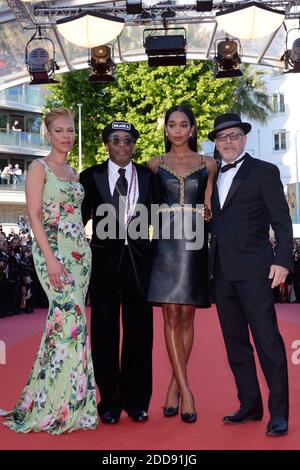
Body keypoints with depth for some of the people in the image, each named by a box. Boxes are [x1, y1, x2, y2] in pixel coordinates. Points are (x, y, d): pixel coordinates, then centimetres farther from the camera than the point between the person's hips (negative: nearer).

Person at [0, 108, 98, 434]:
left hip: (80, 251, 7)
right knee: (71, 317, -16)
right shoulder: (39, 168, -3)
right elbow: (34, 215, -10)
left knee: (68, 318, 4)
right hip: (53, 250, -7)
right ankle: (61, 405, -7)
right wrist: (50, 258, -19)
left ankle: (63, 401, 11)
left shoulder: (72, 172, 18)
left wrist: (85, 251, 11)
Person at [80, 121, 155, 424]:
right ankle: (110, 401, 14)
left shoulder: (147, 177, 8)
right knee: (105, 331, 4)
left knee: (139, 330, 6)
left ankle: (136, 400, 16)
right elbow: (80, 216, 6)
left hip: (138, 259, 1)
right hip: (104, 259, -1)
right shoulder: (91, 176, 6)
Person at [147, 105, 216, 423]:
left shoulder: (207, 164, 10)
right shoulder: (155, 164, 11)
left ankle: (174, 386, 13)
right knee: (171, 316, -7)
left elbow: (209, 208, 8)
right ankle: (186, 391, -6)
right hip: (166, 242, 0)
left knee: (186, 316, 3)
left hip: (195, 241, 1)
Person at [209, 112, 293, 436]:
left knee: (267, 340, -7)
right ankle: (250, 405, 18)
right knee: (235, 342, 9)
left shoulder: (264, 172, 2)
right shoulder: (211, 177, 18)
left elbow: (282, 221, -4)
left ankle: (278, 412, -2)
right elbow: (212, 222, 17)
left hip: (253, 270, -6)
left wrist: (282, 261, -15)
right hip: (222, 272, 6)